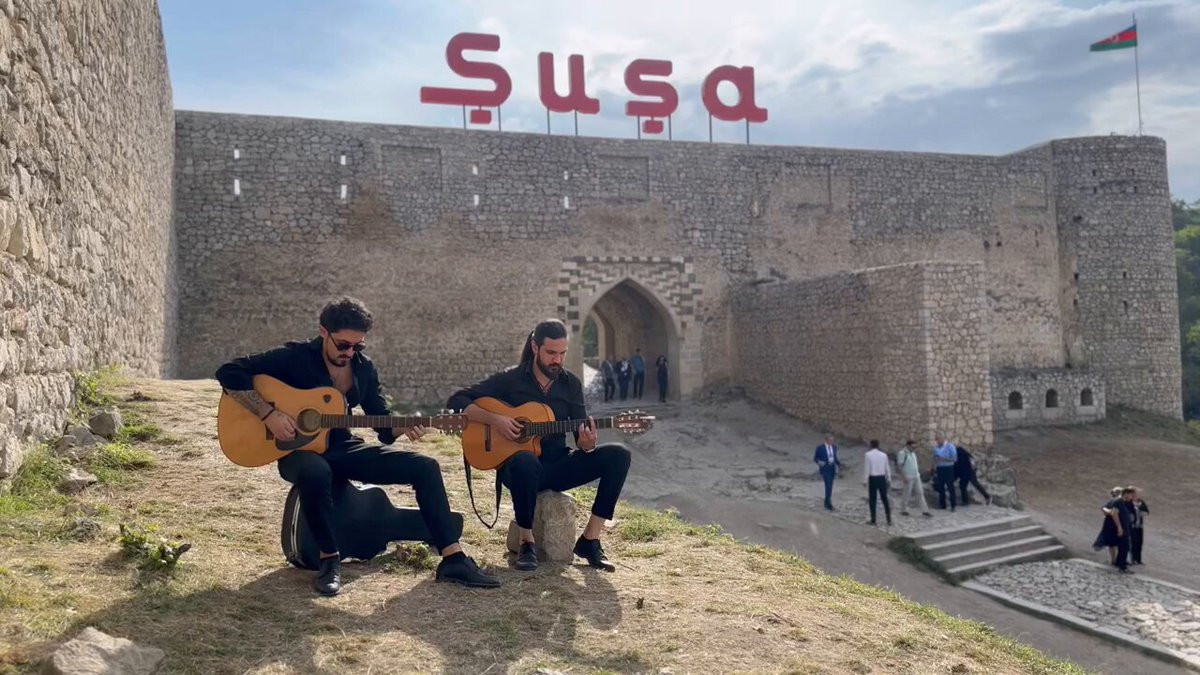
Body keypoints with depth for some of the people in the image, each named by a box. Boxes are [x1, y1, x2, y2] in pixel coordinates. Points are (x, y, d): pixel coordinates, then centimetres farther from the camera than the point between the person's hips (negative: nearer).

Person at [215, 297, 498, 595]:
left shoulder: (364, 369, 3)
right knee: (315, 472, -44)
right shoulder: (295, 357, -13)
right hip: (299, 450, -5)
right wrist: (269, 414, -25)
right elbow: (229, 372, -16)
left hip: (342, 447, 5)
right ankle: (329, 558, -20)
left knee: (425, 467, -11)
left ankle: (453, 559, -11)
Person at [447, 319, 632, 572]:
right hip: (518, 465, -4)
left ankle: (590, 539, -13)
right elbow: (456, 401, -4)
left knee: (618, 454, -18)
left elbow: (582, 434, 4)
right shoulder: (510, 379, -2)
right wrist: (494, 419, -19)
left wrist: (586, 443, -21)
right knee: (526, 461, -42)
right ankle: (527, 541, -19)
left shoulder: (571, 383, 7)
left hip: (558, 466, 4)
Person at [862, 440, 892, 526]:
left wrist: (865, 480, -3)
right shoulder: (883, 455, 2)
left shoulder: (867, 455, -8)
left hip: (872, 478, -3)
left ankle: (873, 520, 8)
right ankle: (889, 519, 11)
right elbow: (887, 468, 7)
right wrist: (889, 479, 17)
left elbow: (866, 468, -9)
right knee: (885, 499, 11)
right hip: (882, 478, 3)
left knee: (872, 500, 6)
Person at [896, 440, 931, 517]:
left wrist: (918, 472, 15)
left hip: (916, 476, 8)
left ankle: (925, 511, 8)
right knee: (906, 494, 1)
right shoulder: (902, 453, -14)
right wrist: (903, 477, -22)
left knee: (920, 493, 5)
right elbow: (899, 466, -17)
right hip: (908, 478, -8)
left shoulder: (913, 453, 11)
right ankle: (903, 510, 14)